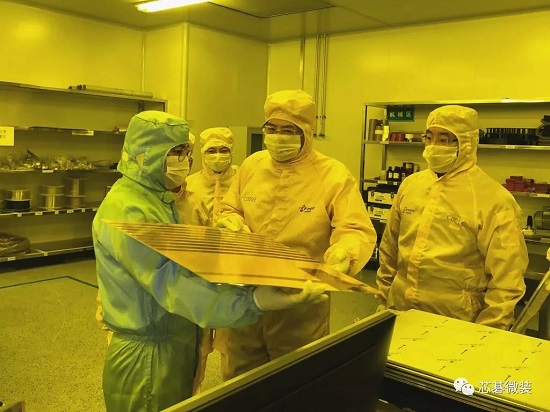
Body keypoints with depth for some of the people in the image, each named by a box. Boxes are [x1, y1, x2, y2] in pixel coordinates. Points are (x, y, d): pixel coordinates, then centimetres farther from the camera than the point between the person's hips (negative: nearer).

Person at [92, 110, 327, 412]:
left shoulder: (160, 199, 8)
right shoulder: (127, 211, -23)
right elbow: (171, 283, -32)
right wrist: (254, 301, -41)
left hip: (177, 345, 9)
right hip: (147, 356, -9)